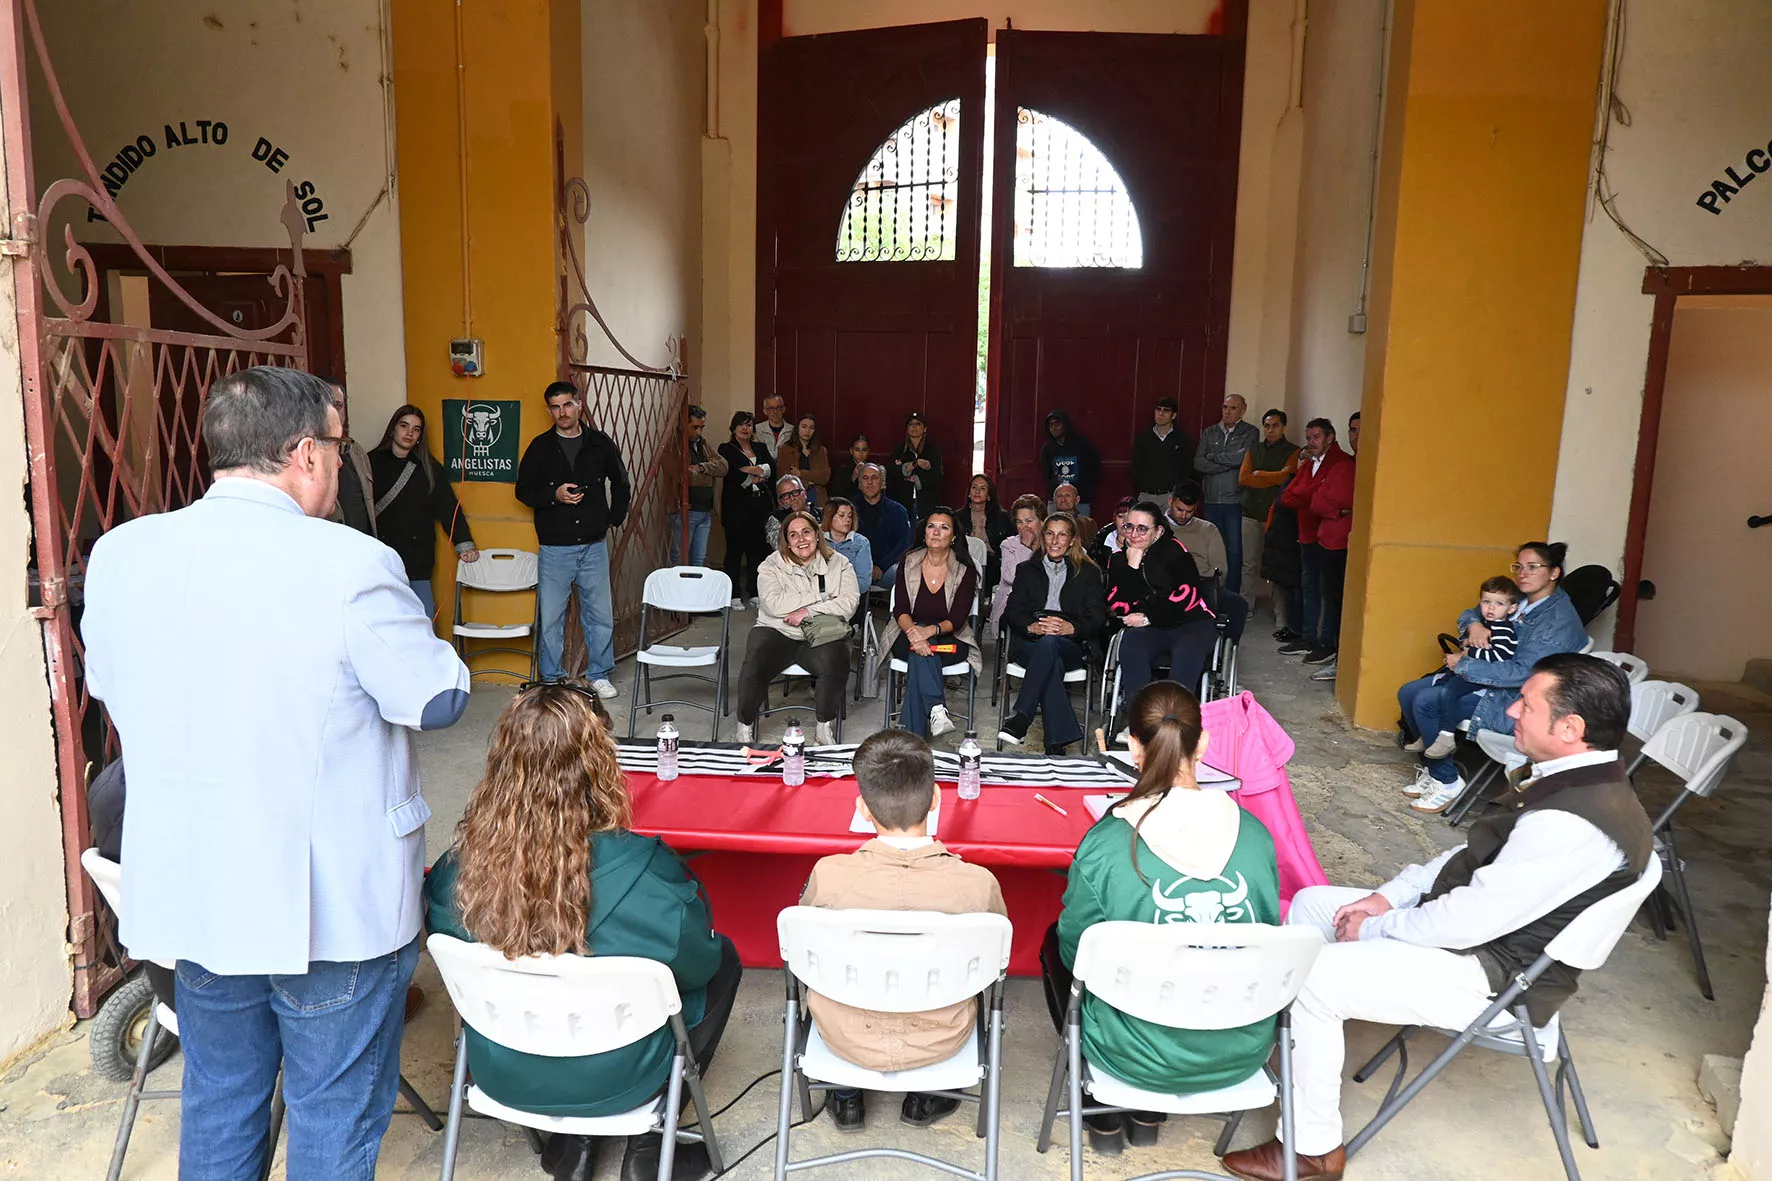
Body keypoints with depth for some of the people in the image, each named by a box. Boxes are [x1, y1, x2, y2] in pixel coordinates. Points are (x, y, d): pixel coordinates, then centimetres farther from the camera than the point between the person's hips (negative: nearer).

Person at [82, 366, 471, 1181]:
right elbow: (440, 699, -13)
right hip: (333, 905, -5)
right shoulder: (351, 567, -24)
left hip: (189, 892, 6)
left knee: (218, 1104, 24)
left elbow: (107, 686, 11)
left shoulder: (118, 555, -5)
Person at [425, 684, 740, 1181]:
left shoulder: (458, 864, -19)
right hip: (609, 1082, -4)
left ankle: (567, 1138, 22)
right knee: (724, 959, 17)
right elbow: (696, 963, -15)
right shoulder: (639, 869, -31)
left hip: (499, 1074, 4)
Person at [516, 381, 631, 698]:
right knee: (551, 617, 4)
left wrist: (616, 517, 11)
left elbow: (620, 483, 17)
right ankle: (551, 678, 18)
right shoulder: (540, 446, 1)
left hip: (594, 546, 1)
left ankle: (599, 675, 21)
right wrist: (554, 495, -14)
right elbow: (523, 489, 3)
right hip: (554, 549, -1)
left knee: (600, 615, 7)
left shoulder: (601, 443, 4)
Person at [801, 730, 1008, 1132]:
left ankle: (846, 1099, 41)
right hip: (940, 1044, 0)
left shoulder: (829, 876, -28)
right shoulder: (978, 885, -28)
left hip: (848, 1041, 0)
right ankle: (923, 1099, 40)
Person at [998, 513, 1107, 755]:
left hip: (1072, 646, -1)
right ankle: (1056, 744, -43)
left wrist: (1071, 627, -15)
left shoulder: (1088, 572, 18)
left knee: (1049, 643, -39)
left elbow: (1098, 619, 6)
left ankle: (1020, 719, -46)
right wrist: (1032, 626, -13)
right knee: (1052, 665, -36)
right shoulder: (1027, 570, 23)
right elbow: (1011, 612, 10)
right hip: (1029, 644, 1)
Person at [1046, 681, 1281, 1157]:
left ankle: (1104, 1116, 31)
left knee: (1054, 941, 23)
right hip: (1242, 1054, 4)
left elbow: (1074, 951, -8)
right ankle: (1149, 1113, 34)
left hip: (1139, 1059, -3)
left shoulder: (1105, 845, -23)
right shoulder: (1255, 834, -13)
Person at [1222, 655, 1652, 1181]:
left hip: (1493, 977, -10)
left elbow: (1466, 920, -28)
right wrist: (1389, 896, 2)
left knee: (1313, 980, -18)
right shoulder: (1577, 778, 2)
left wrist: (1373, 928, -12)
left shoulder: (1573, 824, -31)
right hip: (1478, 922, 10)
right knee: (1310, 902, 10)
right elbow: (1475, 857, 11)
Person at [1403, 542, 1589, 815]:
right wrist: (1474, 625, -9)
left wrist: (1463, 665, -21)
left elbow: (1523, 672, -26)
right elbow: (1468, 615, 17)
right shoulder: (1517, 599, 7)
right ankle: (1432, 768, 9)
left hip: (1514, 700, -9)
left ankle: (1446, 780, -7)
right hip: (1484, 679, 9)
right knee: (1408, 693, -4)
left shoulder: (1560, 619, -18)